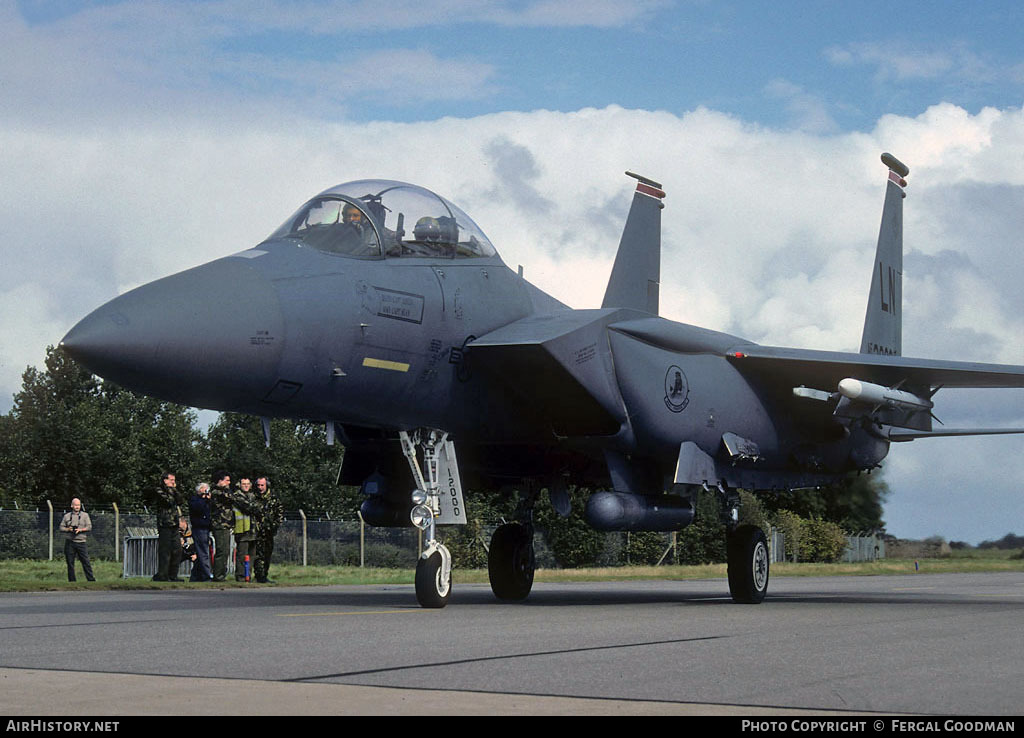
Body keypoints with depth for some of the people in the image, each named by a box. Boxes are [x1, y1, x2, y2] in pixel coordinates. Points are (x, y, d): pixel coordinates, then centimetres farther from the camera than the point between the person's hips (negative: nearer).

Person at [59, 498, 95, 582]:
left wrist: (80, 530, -15)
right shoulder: (67, 516, 11)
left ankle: (91, 579, -4)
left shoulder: (85, 515, 9)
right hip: (69, 543, 1)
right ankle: (72, 581, 10)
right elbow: (61, 528, 10)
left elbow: (89, 527, 1)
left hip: (80, 542, -1)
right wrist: (68, 529, -10)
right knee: (70, 563, 4)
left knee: (85, 561, -5)